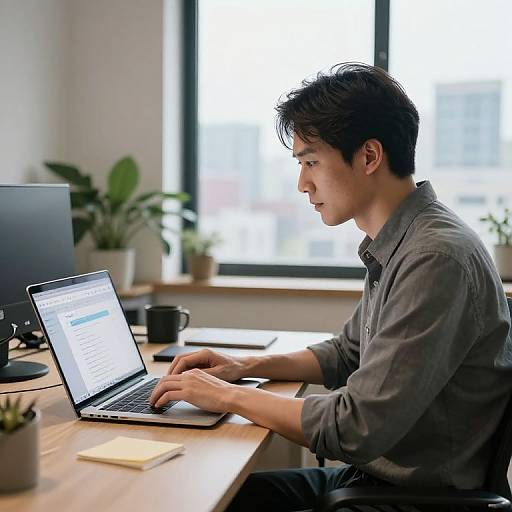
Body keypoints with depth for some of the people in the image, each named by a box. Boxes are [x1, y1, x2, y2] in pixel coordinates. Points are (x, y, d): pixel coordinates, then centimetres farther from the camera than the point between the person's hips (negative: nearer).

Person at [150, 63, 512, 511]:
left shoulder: (437, 260, -25)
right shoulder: (395, 247, 6)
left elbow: (356, 430, -27)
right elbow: (347, 355, 20)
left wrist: (229, 396, -15)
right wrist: (248, 367, 7)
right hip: (374, 474, 8)